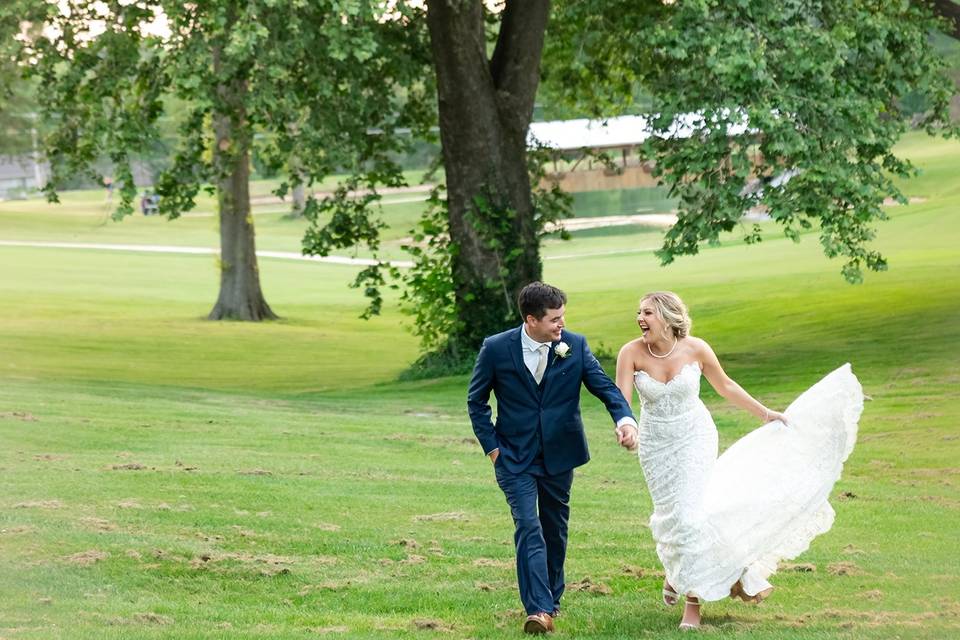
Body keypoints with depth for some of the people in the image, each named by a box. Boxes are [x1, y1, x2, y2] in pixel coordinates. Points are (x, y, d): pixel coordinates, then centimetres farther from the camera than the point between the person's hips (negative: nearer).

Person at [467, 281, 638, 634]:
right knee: (529, 527, -15)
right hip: (515, 457, -3)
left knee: (555, 529, 15)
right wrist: (491, 446, -4)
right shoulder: (496, 349, -11)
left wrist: (624, 418, -27)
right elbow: (476, 400, 2)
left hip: (559, 454, 3)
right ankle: (539, 609, -21)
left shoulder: (575, 346, -7)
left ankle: (552, 597, 33)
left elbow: (605, 386, -7)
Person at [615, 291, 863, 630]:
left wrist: (766, 414, 7)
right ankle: (674, 569, 42)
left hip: (694, 439, -1)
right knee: (670, 514, 7)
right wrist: (626, 428, -41)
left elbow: (726, 387, 2)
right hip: (656, 446, 1)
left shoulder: (695, 349, -14)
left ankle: (693, 602, -2)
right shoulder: (632, 353, -15)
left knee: (690, 514, -10)